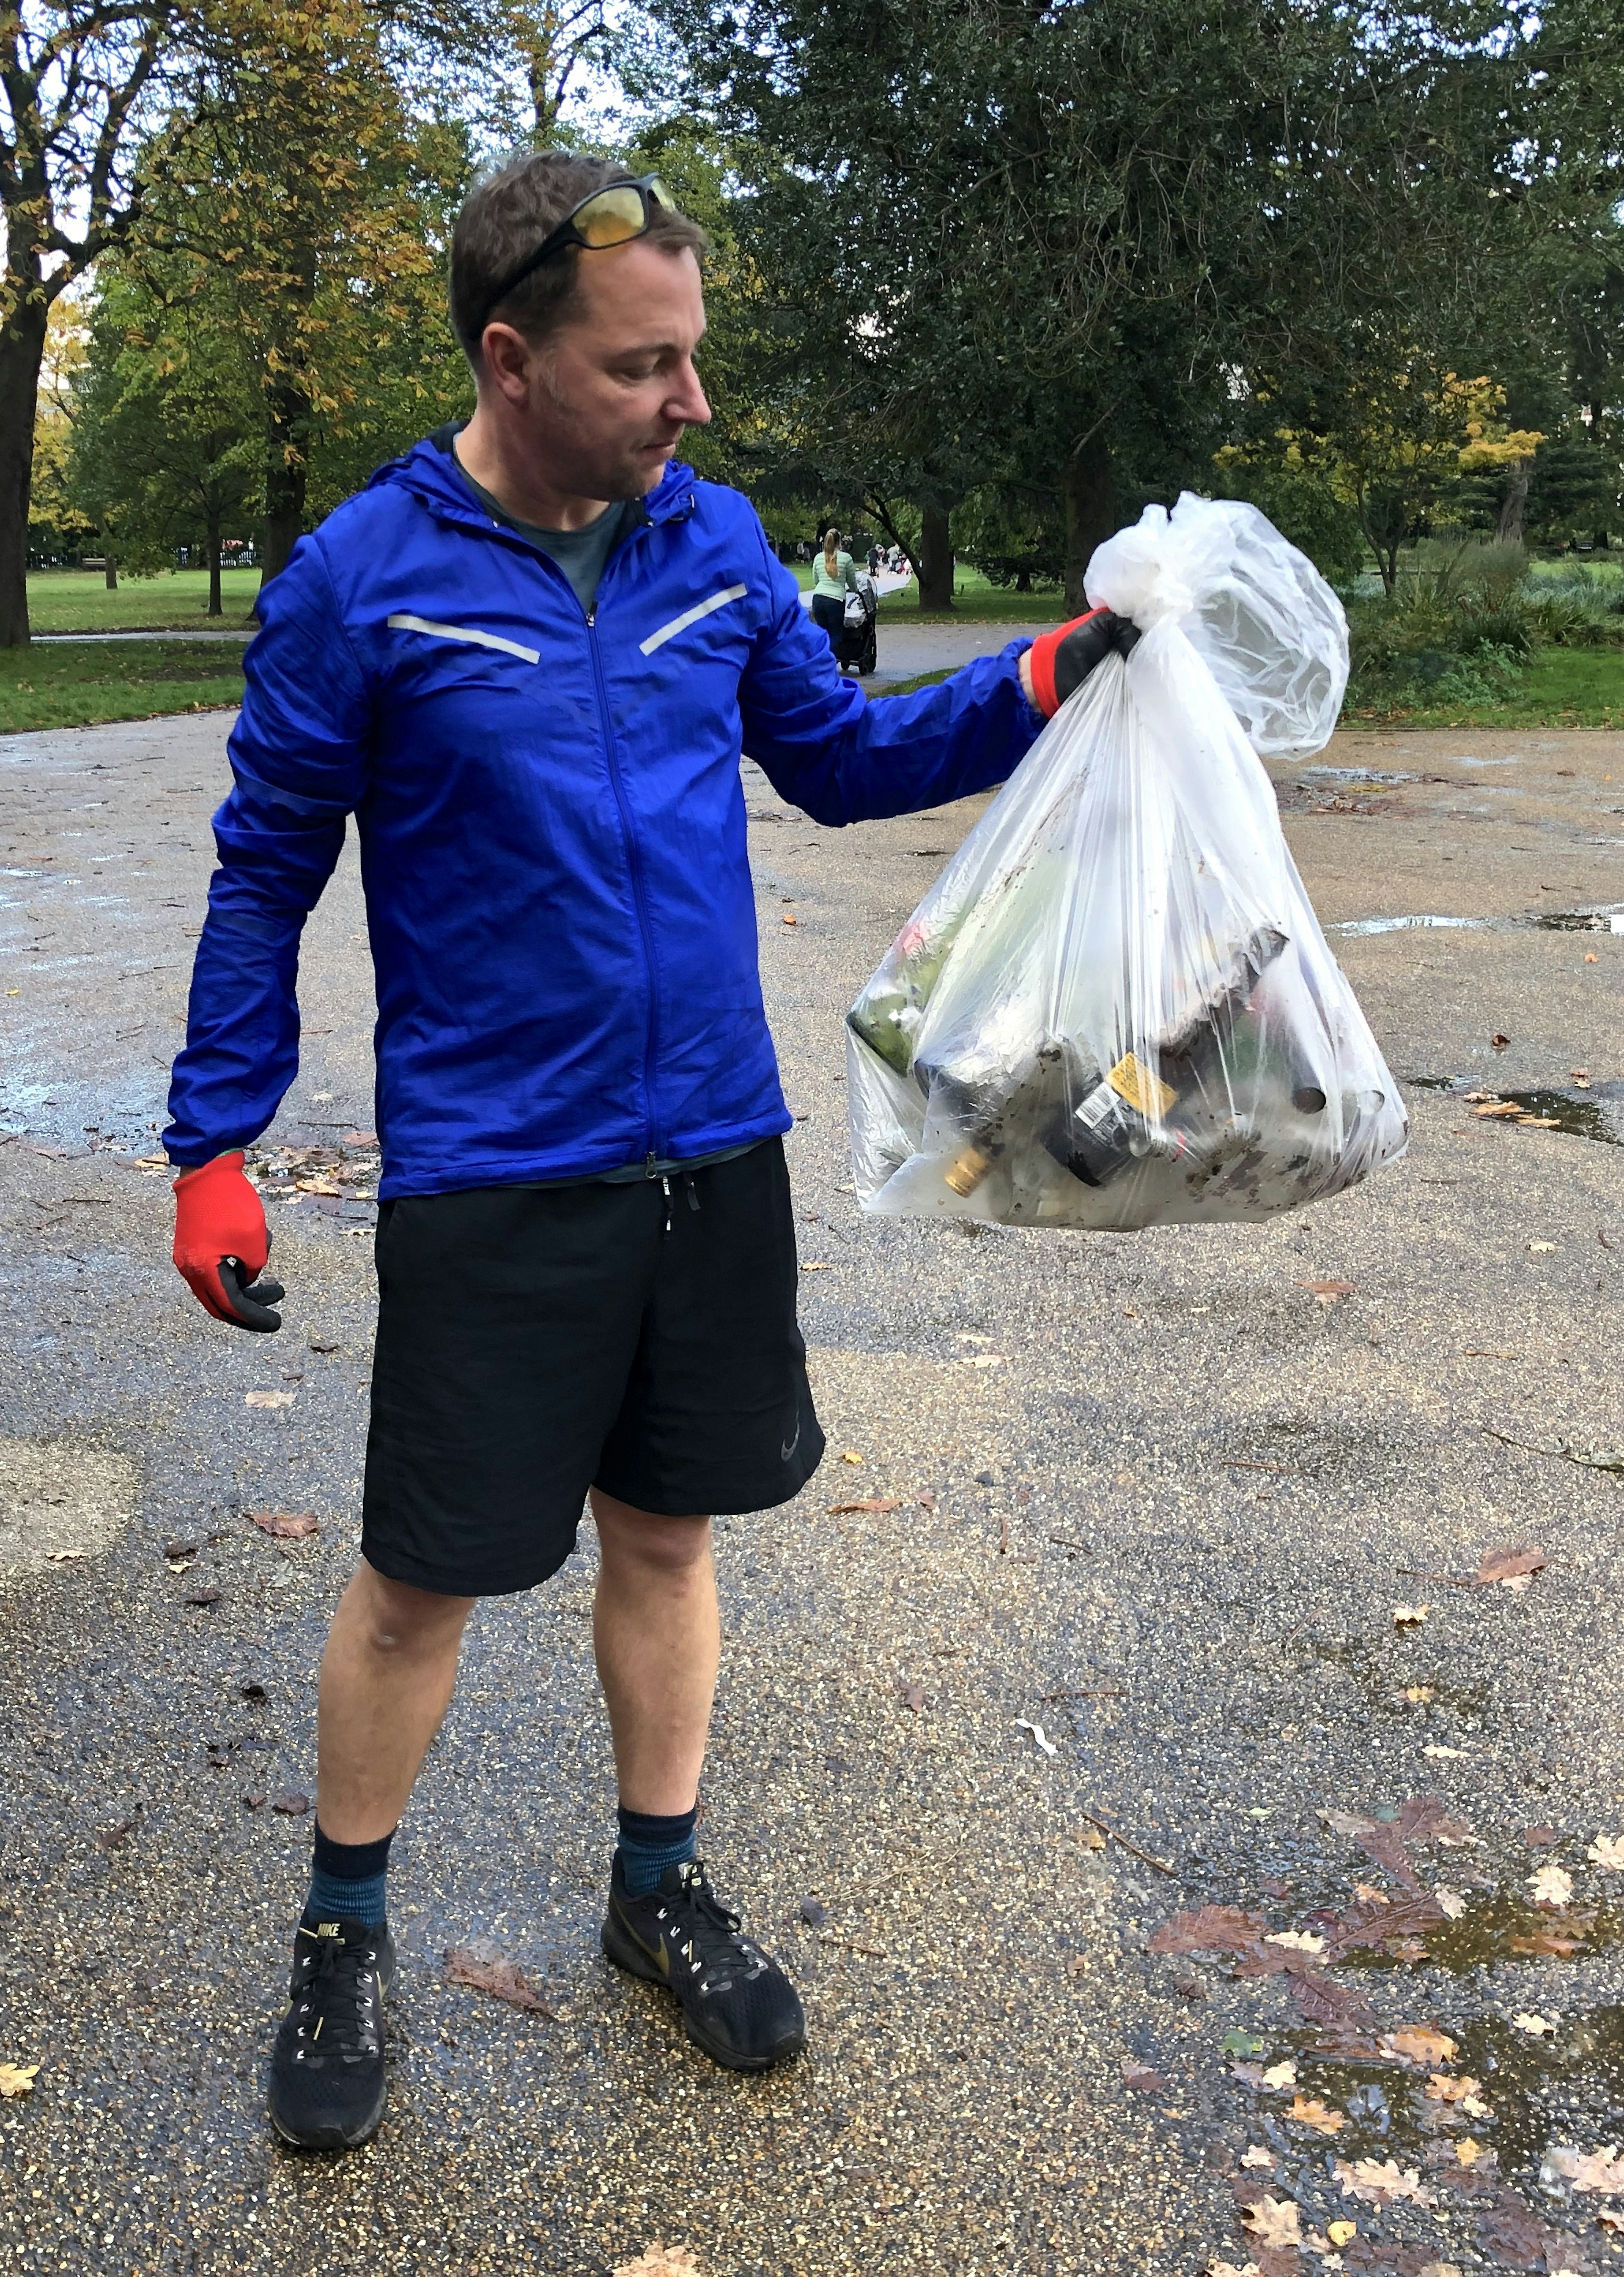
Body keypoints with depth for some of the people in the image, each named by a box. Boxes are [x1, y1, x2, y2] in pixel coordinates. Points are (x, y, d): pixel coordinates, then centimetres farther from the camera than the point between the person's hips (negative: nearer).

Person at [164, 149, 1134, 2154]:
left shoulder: (716, 538, 2)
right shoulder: (360, 580, -9)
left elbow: (841, 757, 13)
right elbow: (265, 876, -2)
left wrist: (1038, 688, -2)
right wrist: (210, 1148, -4)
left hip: (715, 1155, 4)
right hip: (489, 1183, -4)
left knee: (666, 1530, 16)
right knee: (423, 1575, 6)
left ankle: (658, 1886, 35)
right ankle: (344, 1929, 30)